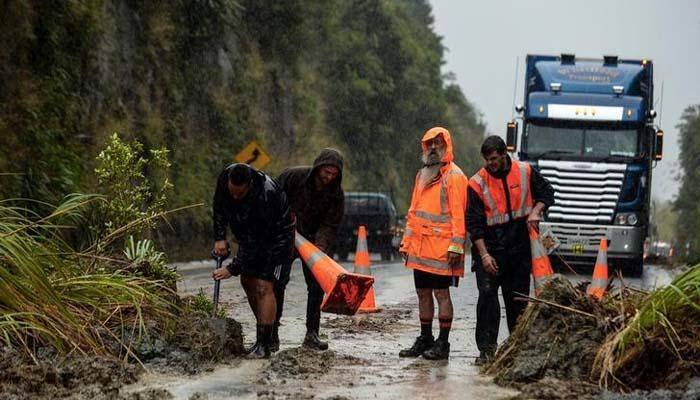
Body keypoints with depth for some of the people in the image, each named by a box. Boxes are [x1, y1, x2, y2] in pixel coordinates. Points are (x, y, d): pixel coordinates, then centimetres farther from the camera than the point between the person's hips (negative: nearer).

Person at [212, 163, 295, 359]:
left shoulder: (265, 196, -40)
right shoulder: (224, 178, -20)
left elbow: (257, 243, -35)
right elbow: (219, 208, 3)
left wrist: (232, 269, -32)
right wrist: (219, 237, -6)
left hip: (275, 235, -8)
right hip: (249, 235, 8)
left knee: (263, 286, -17)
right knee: (247, 281, 10)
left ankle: (264, 344, -18)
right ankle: (266, 332, 22)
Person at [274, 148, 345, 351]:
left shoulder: (336, 194, -12)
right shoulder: (292, 176, -17)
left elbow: (329, 225, -14)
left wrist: (321, 246, -30)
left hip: (313, 242, 2)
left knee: (317, 286, -1)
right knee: (278, 283, -8)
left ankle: (312, 334, 7)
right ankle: (272, 333, -4)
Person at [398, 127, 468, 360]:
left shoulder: (454, 176, -7)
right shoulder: (422, 175, 19)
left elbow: (458, 214, -13)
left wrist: (456, 245, -19)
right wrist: (407, 241, 17)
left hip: (442, 248, -8)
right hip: (420, 248, 8)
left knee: (441, 293, -4)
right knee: (423, 293, 11)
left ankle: (443, 343, 0)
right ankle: (425, 339, 20)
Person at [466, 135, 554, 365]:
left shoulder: (525, 173, 1)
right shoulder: (477, 183, -6)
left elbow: (546, 193, 15)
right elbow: (474, 223, -7)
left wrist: (536, 211, -6)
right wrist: (484, 255, -14)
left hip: (520, 248, 3)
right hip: (490, 249, -2)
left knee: (518, 298, 9)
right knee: (487, 295, -13)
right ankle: (486, 348, -11)